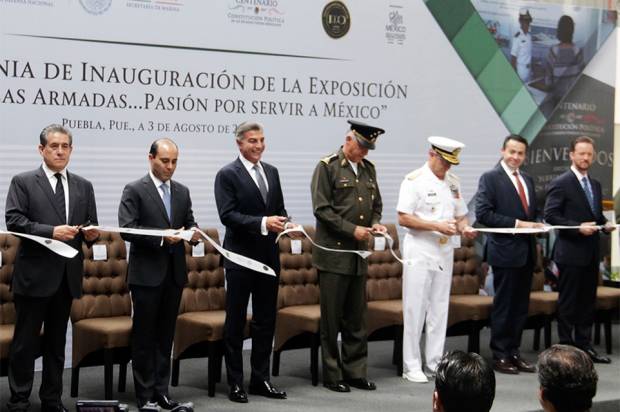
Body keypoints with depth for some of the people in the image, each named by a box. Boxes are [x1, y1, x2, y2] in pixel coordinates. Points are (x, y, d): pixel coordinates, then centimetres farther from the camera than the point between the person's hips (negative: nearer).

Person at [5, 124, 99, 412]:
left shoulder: (84, 187, 12)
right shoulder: (23, 182, -2)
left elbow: (90, 227, 13)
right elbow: (14, 221, -12)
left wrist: (91, 234, -11)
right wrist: (51, 231, -22)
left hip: (67, 275, 5)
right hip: (34, 273, -4)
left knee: (56, 342, 13)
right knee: (25, 342, 2)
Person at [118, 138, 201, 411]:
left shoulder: (182, 192, 12)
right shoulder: (134, 191, -6)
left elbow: (189, 223, 15)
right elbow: (126, 229, -14)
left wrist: (193, 232, -9)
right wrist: (161, 237, -22)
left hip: (174, 273, 5)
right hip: (147, 273, -5)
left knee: (165, 335, 11)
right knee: (144, 336, 3)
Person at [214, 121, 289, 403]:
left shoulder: (272, 172, 11)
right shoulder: (227, 175, -8)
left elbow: (279, 208, 14)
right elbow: (227, 215, -16)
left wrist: (285, 222, -8)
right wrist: (263, 223, -25)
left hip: (268, 256, 6)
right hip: (241, 256, -6)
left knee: (266, 321, 11)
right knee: (236, 322, 4)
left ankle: (260, 379, 21)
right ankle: (235, 382, 13)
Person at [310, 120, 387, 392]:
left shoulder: (368, 169, 12)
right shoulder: (327, 167, -7)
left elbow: (376, 204, 20)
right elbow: (321, 209, -12)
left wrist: (375, 223, 0)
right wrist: (352, 229, -16)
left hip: (359, 254, 6)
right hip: (333, 254, -6)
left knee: (356, 318, 10)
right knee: (331, 317, 2)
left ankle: (355, 372, 18)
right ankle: (332, 375, 10)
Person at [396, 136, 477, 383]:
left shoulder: (453, 182, 12)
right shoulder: (414, 180, -8)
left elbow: (460, 215, 18)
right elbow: (403, 218, -14)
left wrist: (464, 228, -5)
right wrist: (437, 226, -20)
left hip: (445, 252, 6)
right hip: (420, 252, -6)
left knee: (439, 309, 9)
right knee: (415, 309, -2)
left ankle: (435, 362, 18)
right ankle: (411, 366, 4)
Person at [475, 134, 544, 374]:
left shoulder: (528, 180, 17)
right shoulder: (490, 178, -6)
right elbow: (483, 213, -14)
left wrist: (535, 224, 1)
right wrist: (516, 224, -18)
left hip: (527, 252, 7)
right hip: (505, 251, -7)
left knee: (520, 306, 11)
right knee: (503, 306, -1)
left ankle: (514, 352, 19)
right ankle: (500, 356, 7)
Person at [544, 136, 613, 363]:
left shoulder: (595, 185, 15)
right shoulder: (560, 183, -8)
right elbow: (550, 215, -14)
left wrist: (604, 224, 1)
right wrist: (578, 228, -21)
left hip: (591, 252, 7)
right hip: (571, 252, -7)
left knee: (588, 301, 11)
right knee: (568, 302, 0)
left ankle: (584, 346, 19)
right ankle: (566, 347, 8)